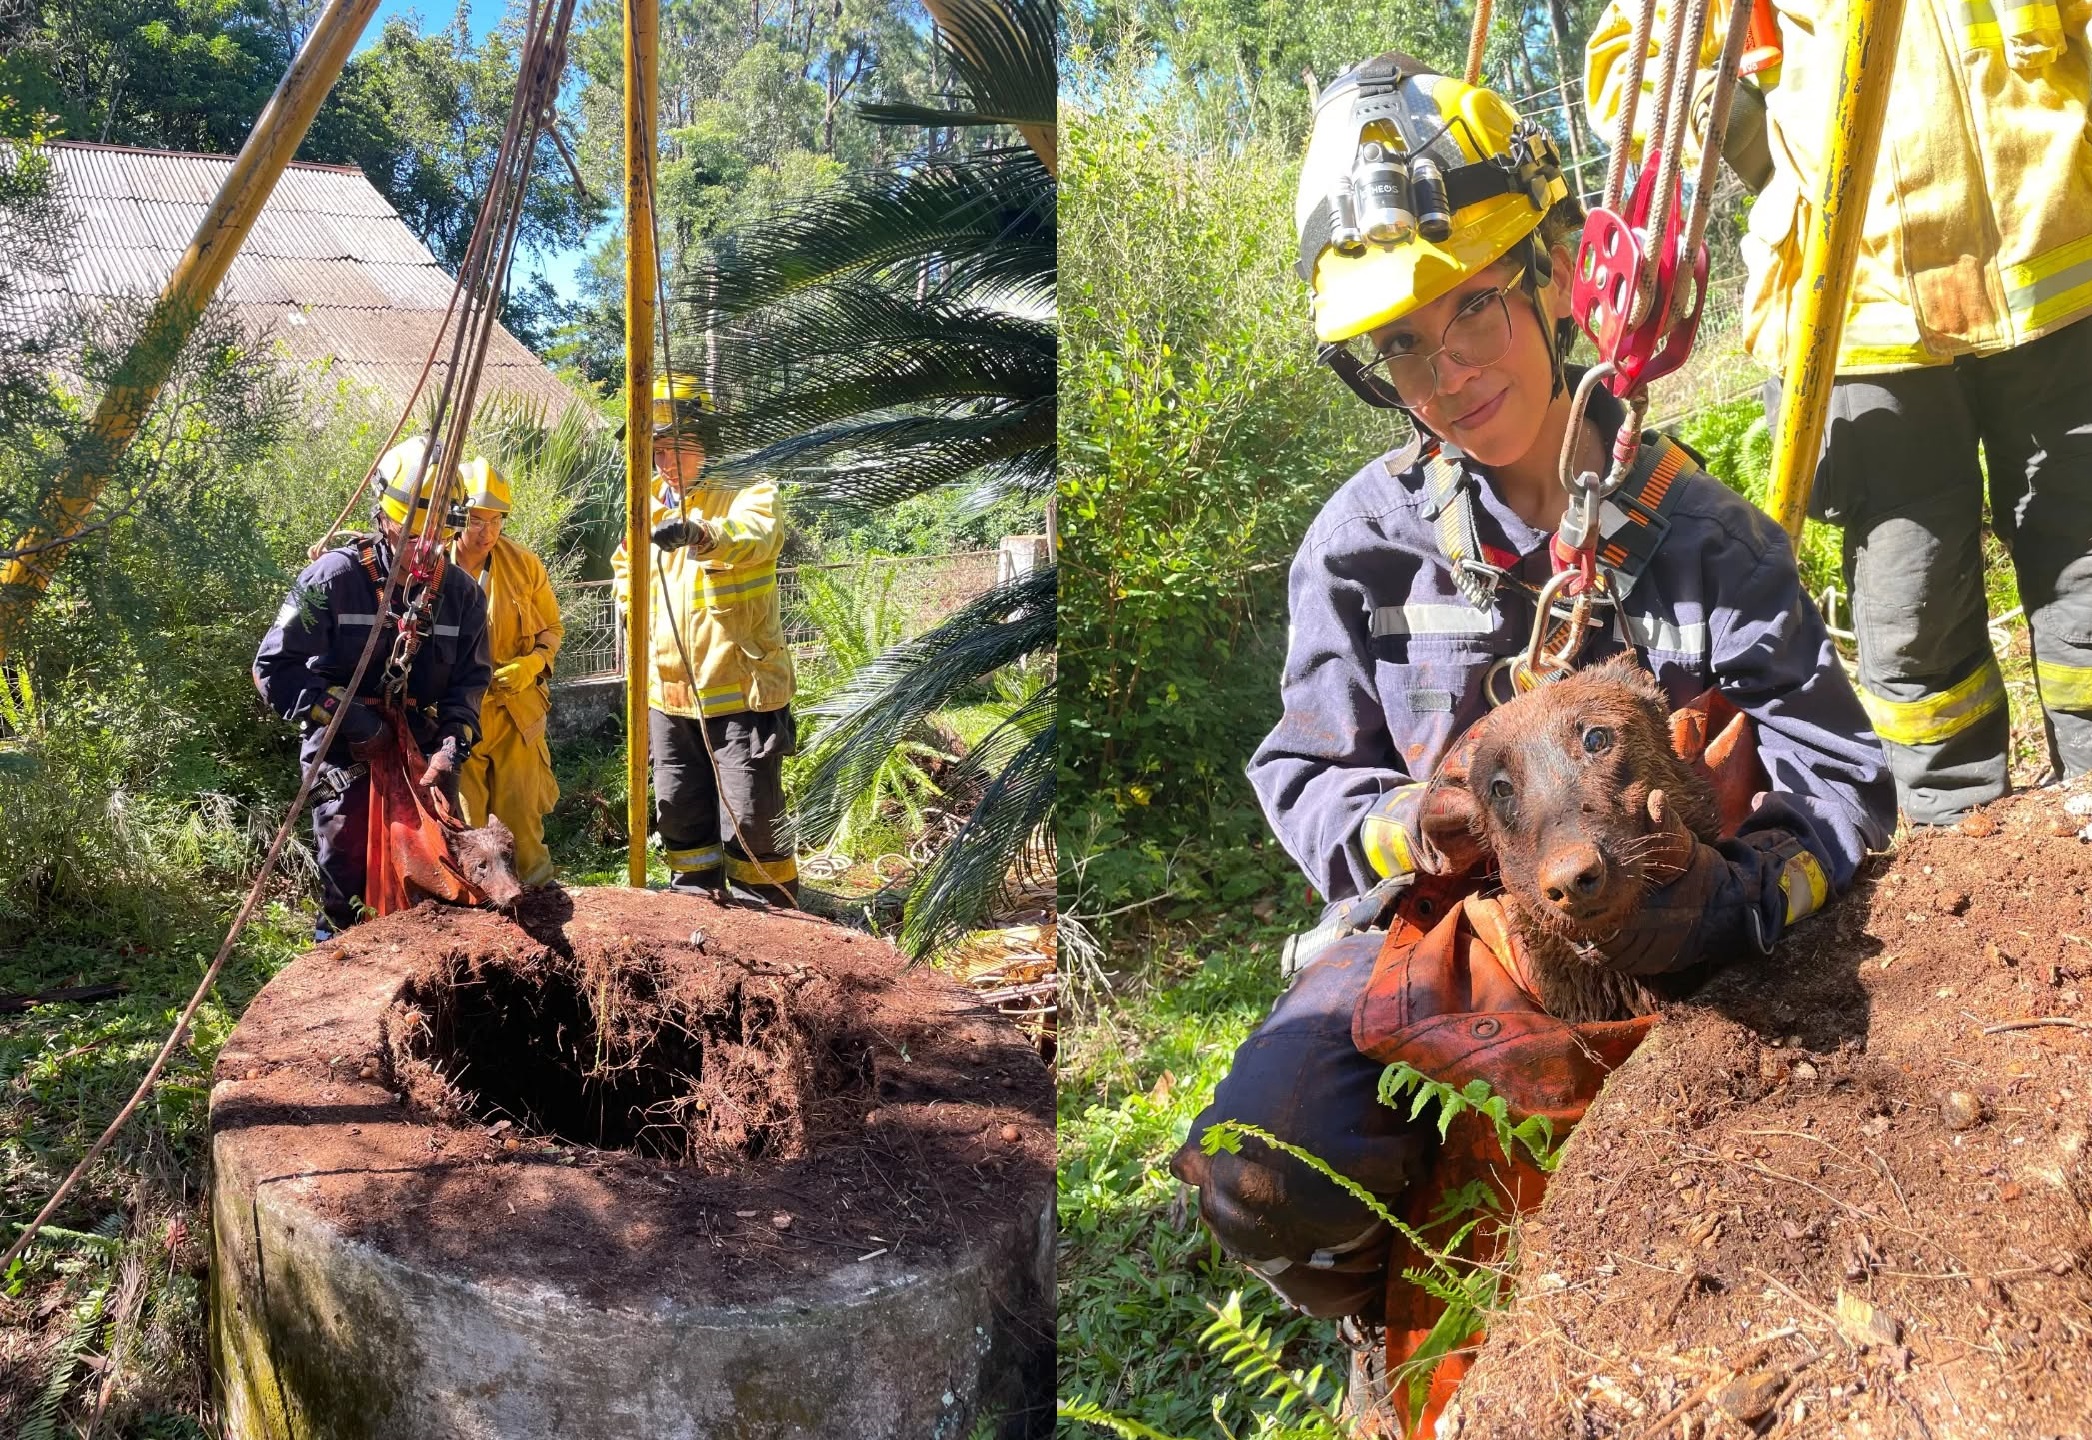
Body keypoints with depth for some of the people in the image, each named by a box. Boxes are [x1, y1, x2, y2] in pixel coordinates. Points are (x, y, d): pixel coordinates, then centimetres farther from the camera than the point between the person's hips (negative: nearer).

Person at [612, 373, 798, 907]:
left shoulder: (743, 494, -7)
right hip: (669, 691, 7)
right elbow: (625, 567, 33)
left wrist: (702, 533, -53)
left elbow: (761, 534, -33)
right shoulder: (650, 507, 12)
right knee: (679, 814, 15)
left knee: (749, 821, -4)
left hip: (740, 689, -6)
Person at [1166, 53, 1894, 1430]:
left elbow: (1843, 781, -5)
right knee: (1263, 1176, -23)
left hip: (1648, 944, 1)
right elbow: (1306, 774, 3)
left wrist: (1734, 894, -26)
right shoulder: (1365, 542, -4)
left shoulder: (1707, 536, -4)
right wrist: (1401, 830, -21)